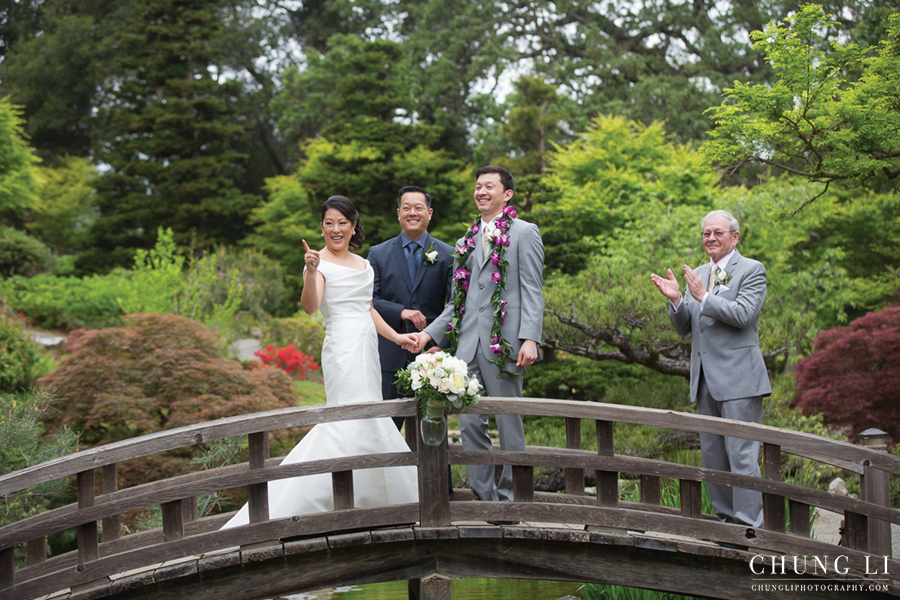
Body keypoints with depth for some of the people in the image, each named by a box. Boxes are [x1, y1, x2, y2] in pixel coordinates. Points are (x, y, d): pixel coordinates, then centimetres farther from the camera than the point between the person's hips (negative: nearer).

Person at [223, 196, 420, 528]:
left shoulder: (363, 264, 18)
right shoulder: (321, 263, -6)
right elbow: (310, 306, -22)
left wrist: (395, 336, 19)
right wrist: (310, 271, -37)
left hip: (366, 350, 8)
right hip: (343, 348, -8)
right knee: (355, 420, -14)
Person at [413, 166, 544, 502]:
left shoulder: (524, 233, 3)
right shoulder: (467, 241, 20)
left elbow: (532, 292, -5)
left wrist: (530, 338, -16)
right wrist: (430, 333, 11)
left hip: (503, 342, -6)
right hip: (468, 344, 6)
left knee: (508, 423, 0)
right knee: (470, 423, 5)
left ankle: (511, 498, 10)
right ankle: (484, 497, 13)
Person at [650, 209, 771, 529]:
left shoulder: (752, 270, -2)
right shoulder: (698, 274, 16)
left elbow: (744, 314, -17)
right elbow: (684, 328, 15)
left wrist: (703, 297, -17)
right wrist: (676, 299, -4)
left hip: (738, 378, -7)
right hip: (705, 379, 7)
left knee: (742, 453, -8)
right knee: (712, 454, 11)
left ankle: (748, 523, -6)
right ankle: (726, 517, 20)